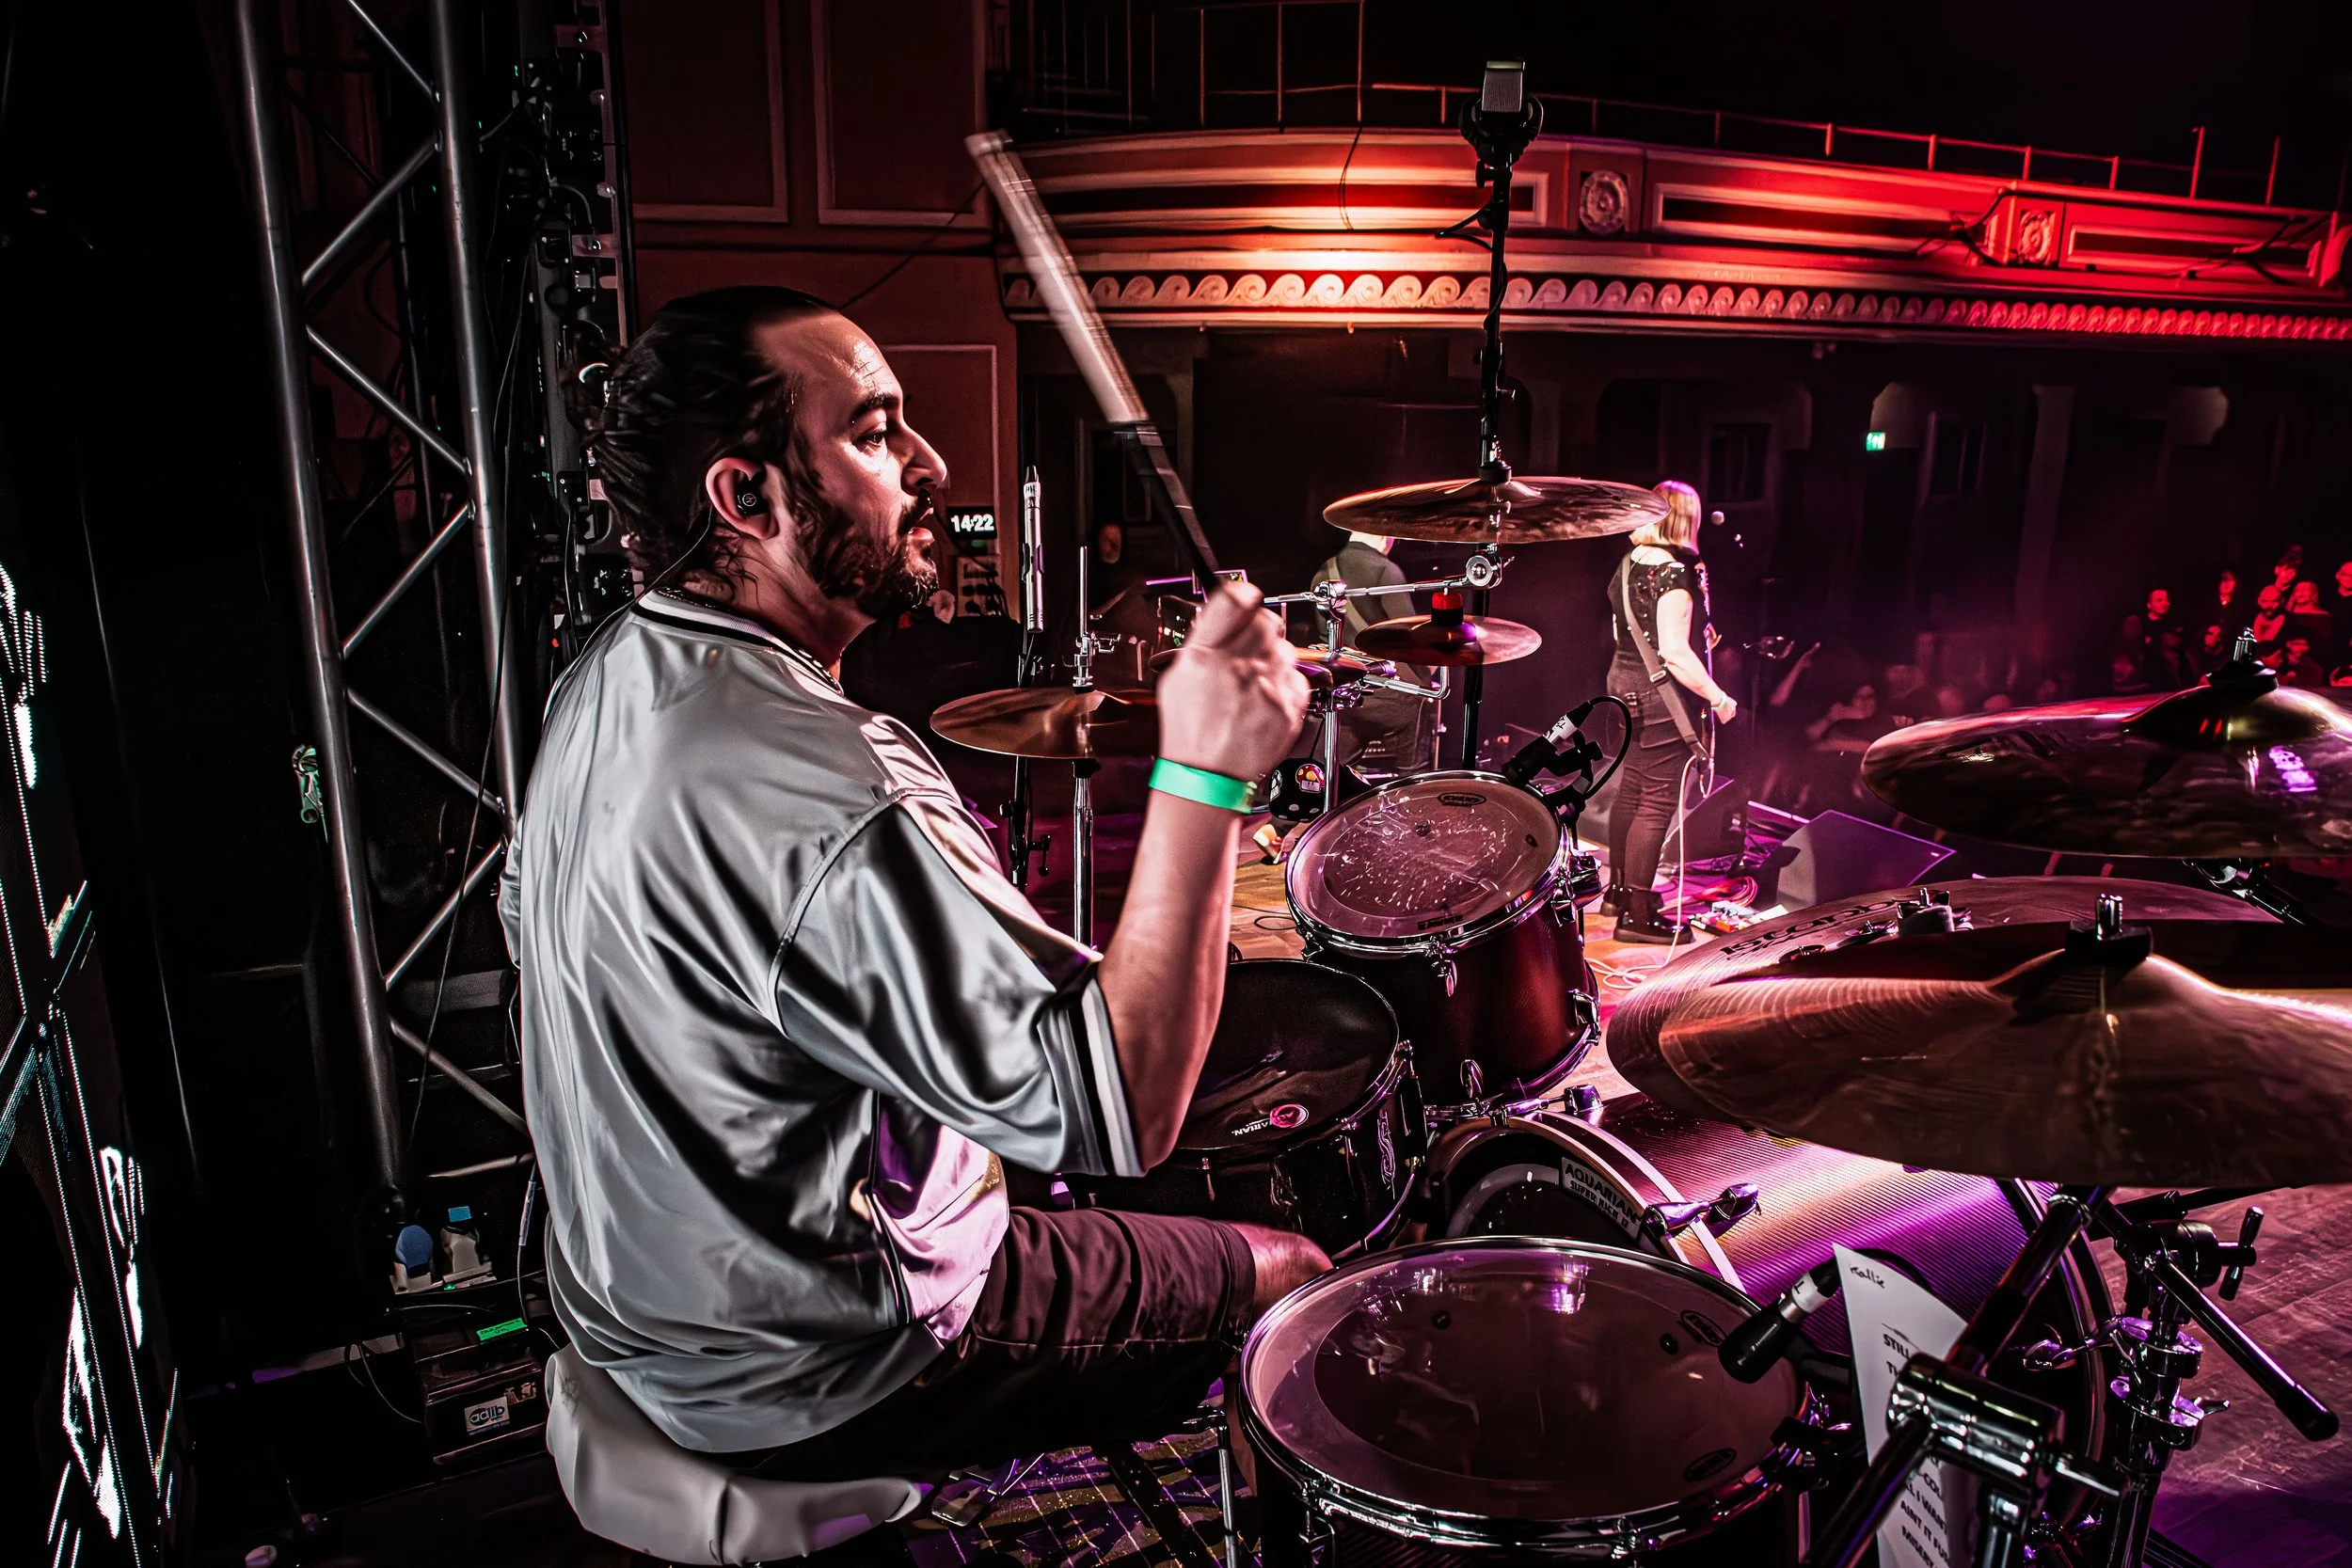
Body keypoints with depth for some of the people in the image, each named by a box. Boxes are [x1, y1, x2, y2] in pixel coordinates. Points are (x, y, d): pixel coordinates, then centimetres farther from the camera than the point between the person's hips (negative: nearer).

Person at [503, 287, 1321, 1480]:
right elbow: (1118, 1119, -34)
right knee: (1287, 1278, 8)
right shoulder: (826, 808, -36)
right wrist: (1203, 775, -35)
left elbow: (532, 920, 13)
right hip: (805, 1389, -8)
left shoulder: (609, 679, -5)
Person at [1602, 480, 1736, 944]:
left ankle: (1619, 890, 31)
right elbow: (1675, 652, -26)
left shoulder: (1628, 564, 7)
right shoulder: (1675, 574, -20)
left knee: (1631, 787, 19)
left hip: (1626, 682, 9)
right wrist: (1718, 698, -18)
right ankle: (1637, 914, 1)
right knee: (1657, 800, -4)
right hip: (1662, 696, -9)